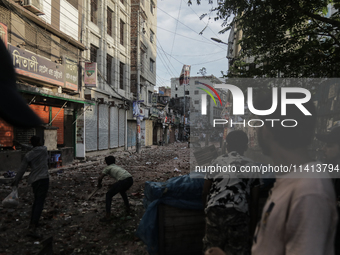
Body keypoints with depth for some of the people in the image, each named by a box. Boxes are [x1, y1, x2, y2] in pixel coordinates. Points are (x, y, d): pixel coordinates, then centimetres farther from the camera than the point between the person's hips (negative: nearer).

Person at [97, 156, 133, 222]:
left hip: (123, 181, -6)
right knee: (122, 191, 37)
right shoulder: (117, 166, 34)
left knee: (109, 195, 10)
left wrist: (99, 184, 28)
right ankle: (128, 209, 42)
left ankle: (108, 216, 2)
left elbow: (100, 178, 8)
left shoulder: (108, 168, 17)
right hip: (130, 179, 6)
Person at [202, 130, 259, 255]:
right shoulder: (251, 165, 10)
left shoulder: (217, 161, 11)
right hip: (238, 213, -1)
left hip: (214, 211, 1)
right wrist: (254, 221, 14)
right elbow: (255, 198, 6)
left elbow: (205, 191, 9)